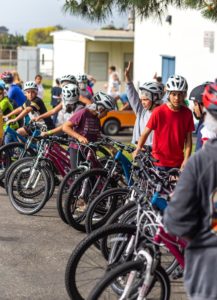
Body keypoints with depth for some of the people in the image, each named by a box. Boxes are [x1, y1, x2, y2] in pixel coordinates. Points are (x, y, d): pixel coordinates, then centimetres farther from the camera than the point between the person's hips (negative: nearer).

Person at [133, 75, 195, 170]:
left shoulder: (187, 113, -2)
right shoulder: (159, 112, -10)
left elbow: (188, 139, 2)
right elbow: (145, 133, -6)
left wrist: (186, 159, -7)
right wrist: (137, 150, -18)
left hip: (178, 163, 3)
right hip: (160, 162, -3)